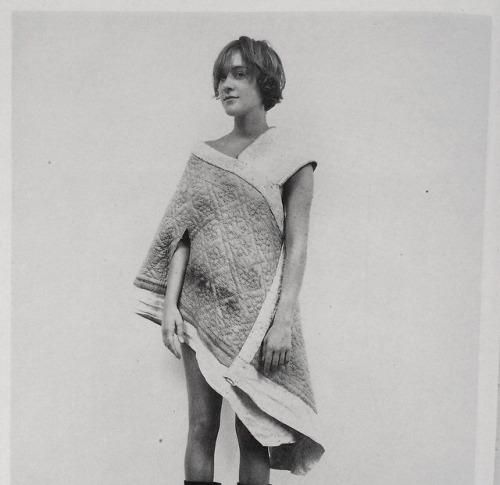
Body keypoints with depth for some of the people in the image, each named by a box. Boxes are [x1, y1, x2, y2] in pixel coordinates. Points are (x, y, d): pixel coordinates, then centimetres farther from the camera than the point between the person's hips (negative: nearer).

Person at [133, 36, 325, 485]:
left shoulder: (290, 161, -1)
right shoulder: (203, 155, 9)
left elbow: (296, 245, -5)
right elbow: (182, 233, 6)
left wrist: (284, 319, -12)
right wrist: (169, 303, -1)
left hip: (255, 311, -2)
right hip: (201, 308, 3)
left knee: (252, 431, 6)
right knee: (201, 427, 8)